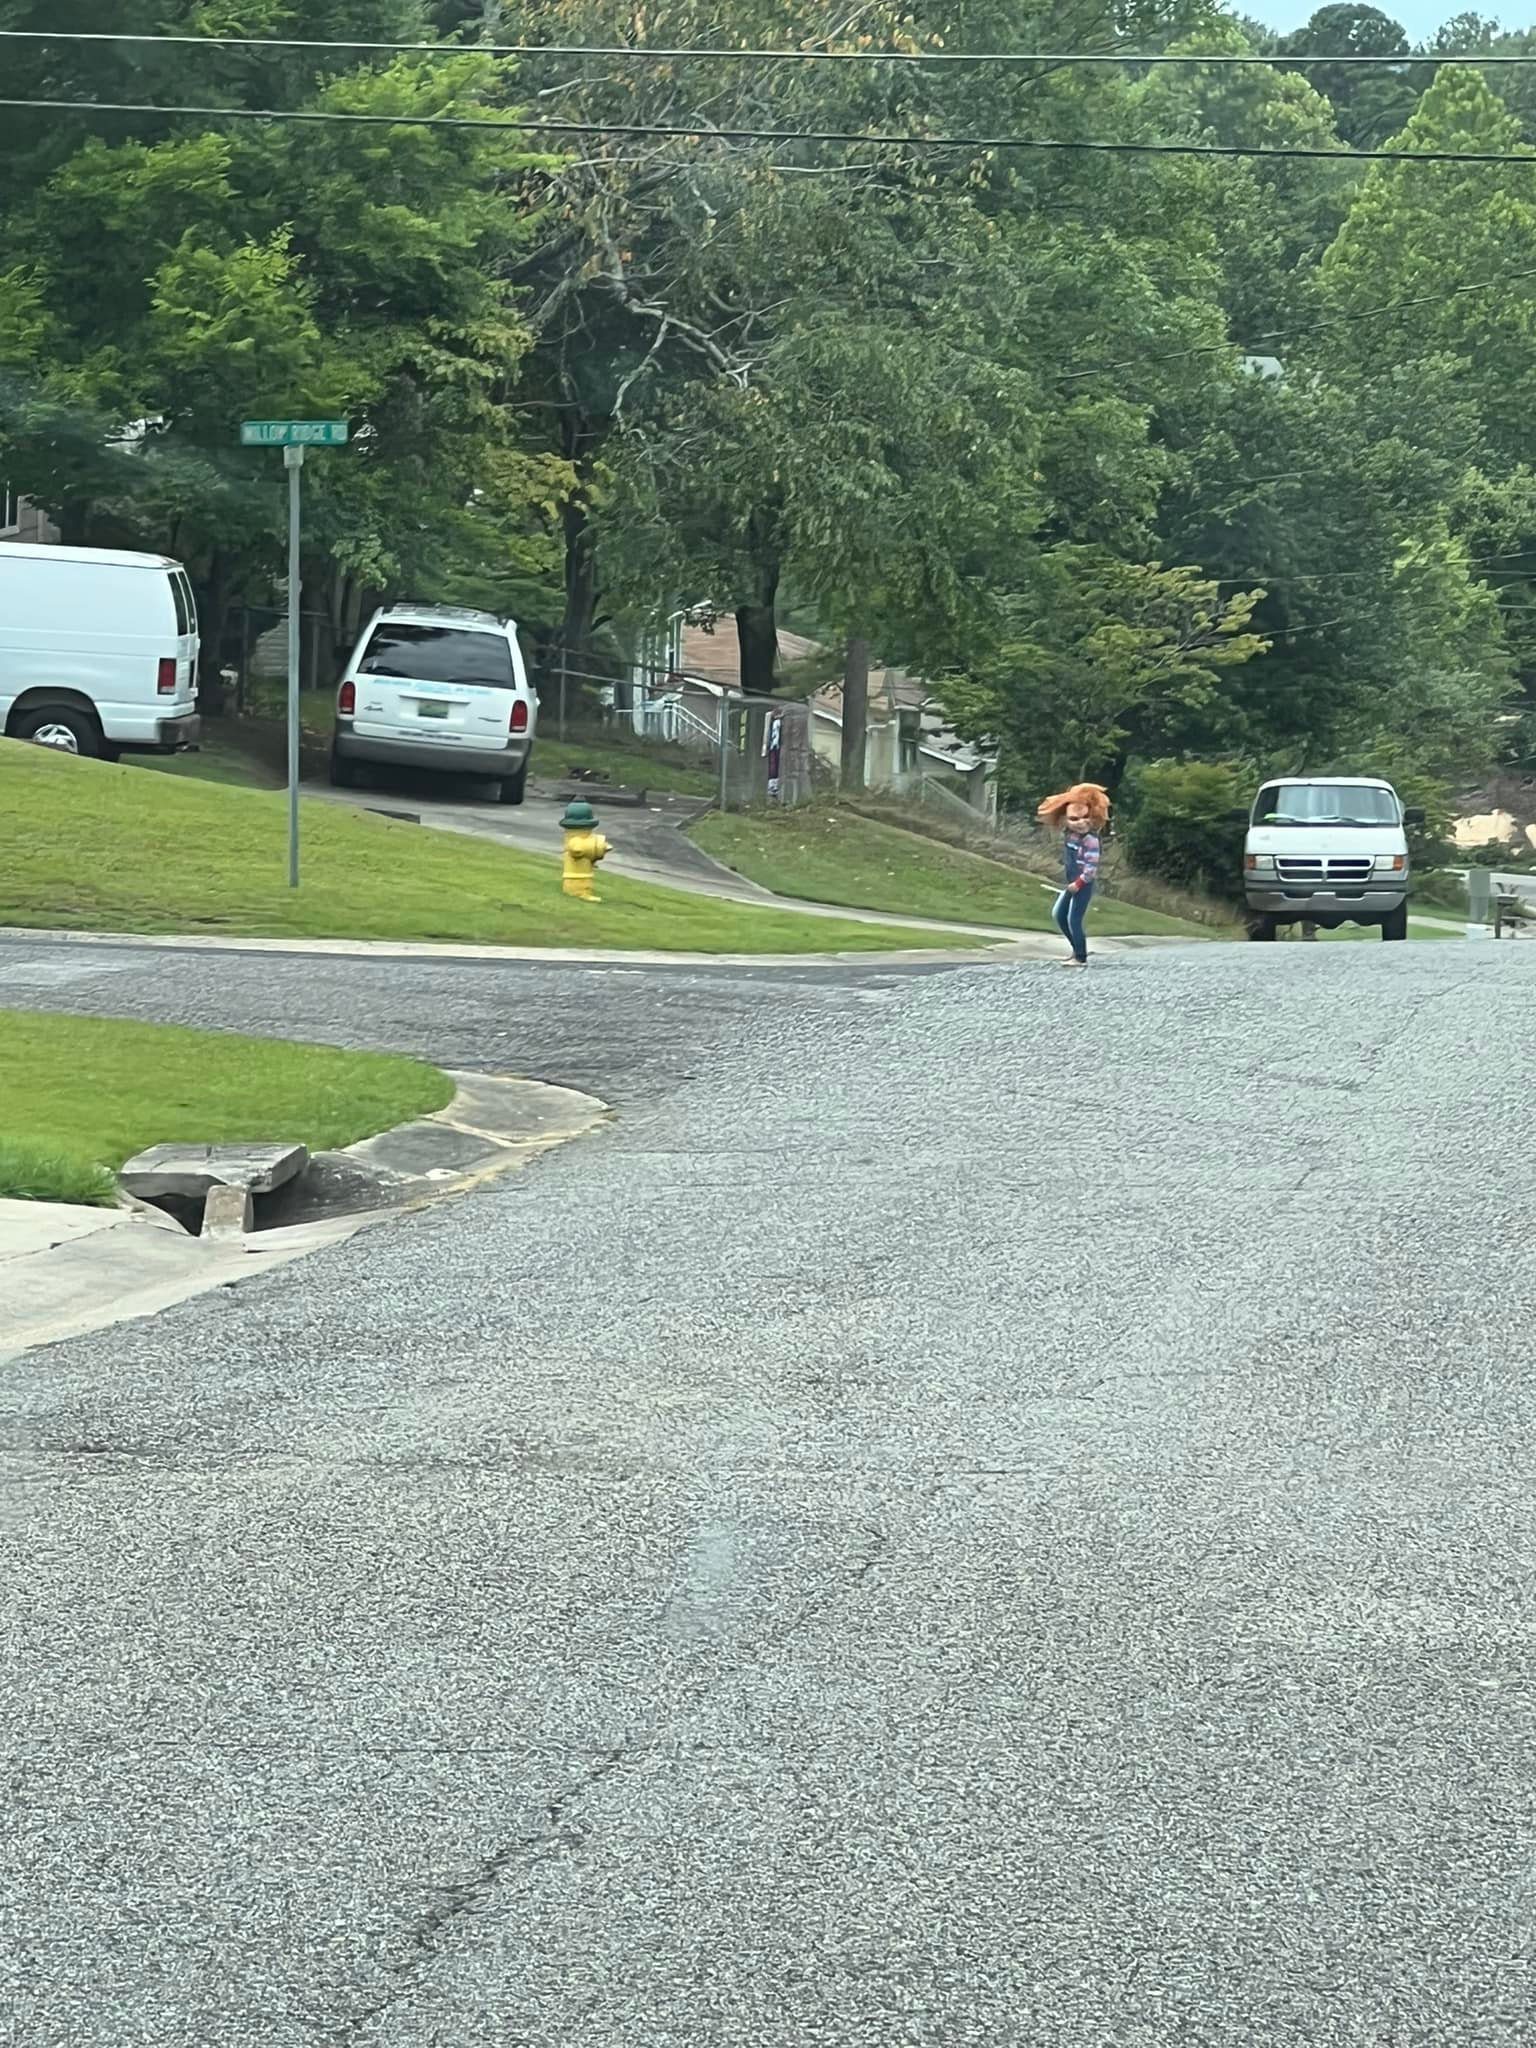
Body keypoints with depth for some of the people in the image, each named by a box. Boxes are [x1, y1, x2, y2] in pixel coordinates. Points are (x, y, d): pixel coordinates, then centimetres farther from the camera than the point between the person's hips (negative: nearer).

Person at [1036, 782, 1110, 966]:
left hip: (1084, 884, -9)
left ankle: (1081, 957, 1)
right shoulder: (1071, 835, 6)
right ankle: (1077, 948, 24)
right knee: (1059, 915, 13)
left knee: (1074, 919, -8)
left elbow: (1091, 866, -21)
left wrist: (1079, 883, -20)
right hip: (1072, 883, 9)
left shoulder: (1090, 839, -18)